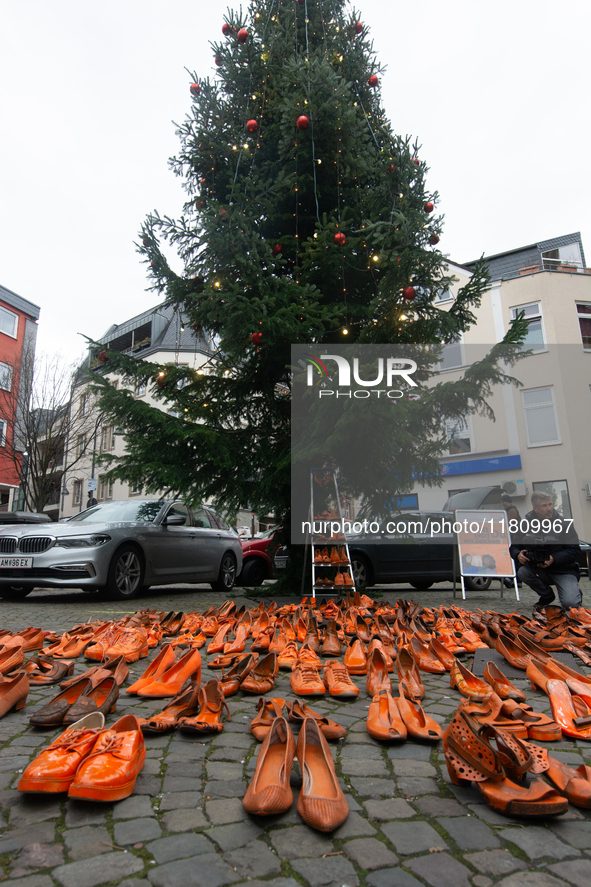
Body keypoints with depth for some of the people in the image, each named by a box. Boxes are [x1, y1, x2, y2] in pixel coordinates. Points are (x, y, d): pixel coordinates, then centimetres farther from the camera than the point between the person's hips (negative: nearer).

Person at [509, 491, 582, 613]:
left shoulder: (563, 523, -10)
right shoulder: (526, 523, -4)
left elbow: (573, 549, -12)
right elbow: (513, 546, 1)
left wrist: (554, 559, -27)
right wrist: (518, 555, -23)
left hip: (564, 570, -3)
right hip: (539, 569, 3)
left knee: (570, 604, -25)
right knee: (522, 572, -29)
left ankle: (576, 593, 17)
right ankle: (547, 597, 2)